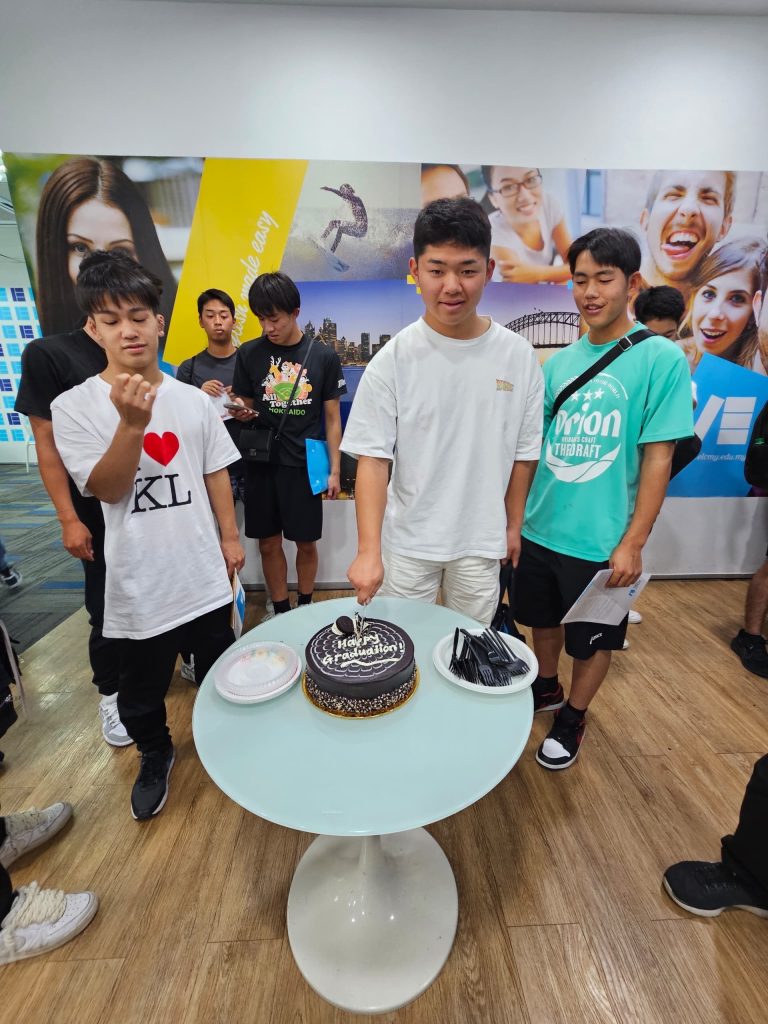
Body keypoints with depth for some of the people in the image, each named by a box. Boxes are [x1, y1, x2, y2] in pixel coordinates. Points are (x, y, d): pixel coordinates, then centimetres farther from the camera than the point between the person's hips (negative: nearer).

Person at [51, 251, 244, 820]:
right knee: (141, 688, 18)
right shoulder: (74, 407, -7)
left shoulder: (195, 400, -1)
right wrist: (133, 423, -26)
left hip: (205, 571, 2)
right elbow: (107, 489, -13)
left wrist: (230, 536, 6)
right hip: (139, 581, -1)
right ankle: (155, 754, 47)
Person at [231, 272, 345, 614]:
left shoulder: (323, 356, -2)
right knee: (269, 544, 9)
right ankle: (282, 612, 28)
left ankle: (305, 606, 32)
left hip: (305, 465, -1)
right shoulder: (248, 354, 2)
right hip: (261, 463, 2)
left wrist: (334, 470, -2)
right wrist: (241, 413, -16)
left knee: (306, 544, 9)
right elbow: (246, 408, 9)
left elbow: (332, 418, 1)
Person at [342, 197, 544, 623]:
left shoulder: (519, 356, -4)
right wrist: (369, 551, -20)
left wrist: (513, 526, 9)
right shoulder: (393, 360, -10)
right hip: (407, 543, -1)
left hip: (482, 543, 2)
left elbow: (523, 452, 4)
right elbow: (373, 459, -12)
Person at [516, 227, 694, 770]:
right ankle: (546, 689, 49)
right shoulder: (559, 362, 4)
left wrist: (632, 543, -14)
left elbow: (658, 459, -11)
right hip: (539, 529, 5)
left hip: (600, 541, -4)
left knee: (593, 640, 15)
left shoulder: (661, 358, -9)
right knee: (543, 618, 22)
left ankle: (572, 717, 40)